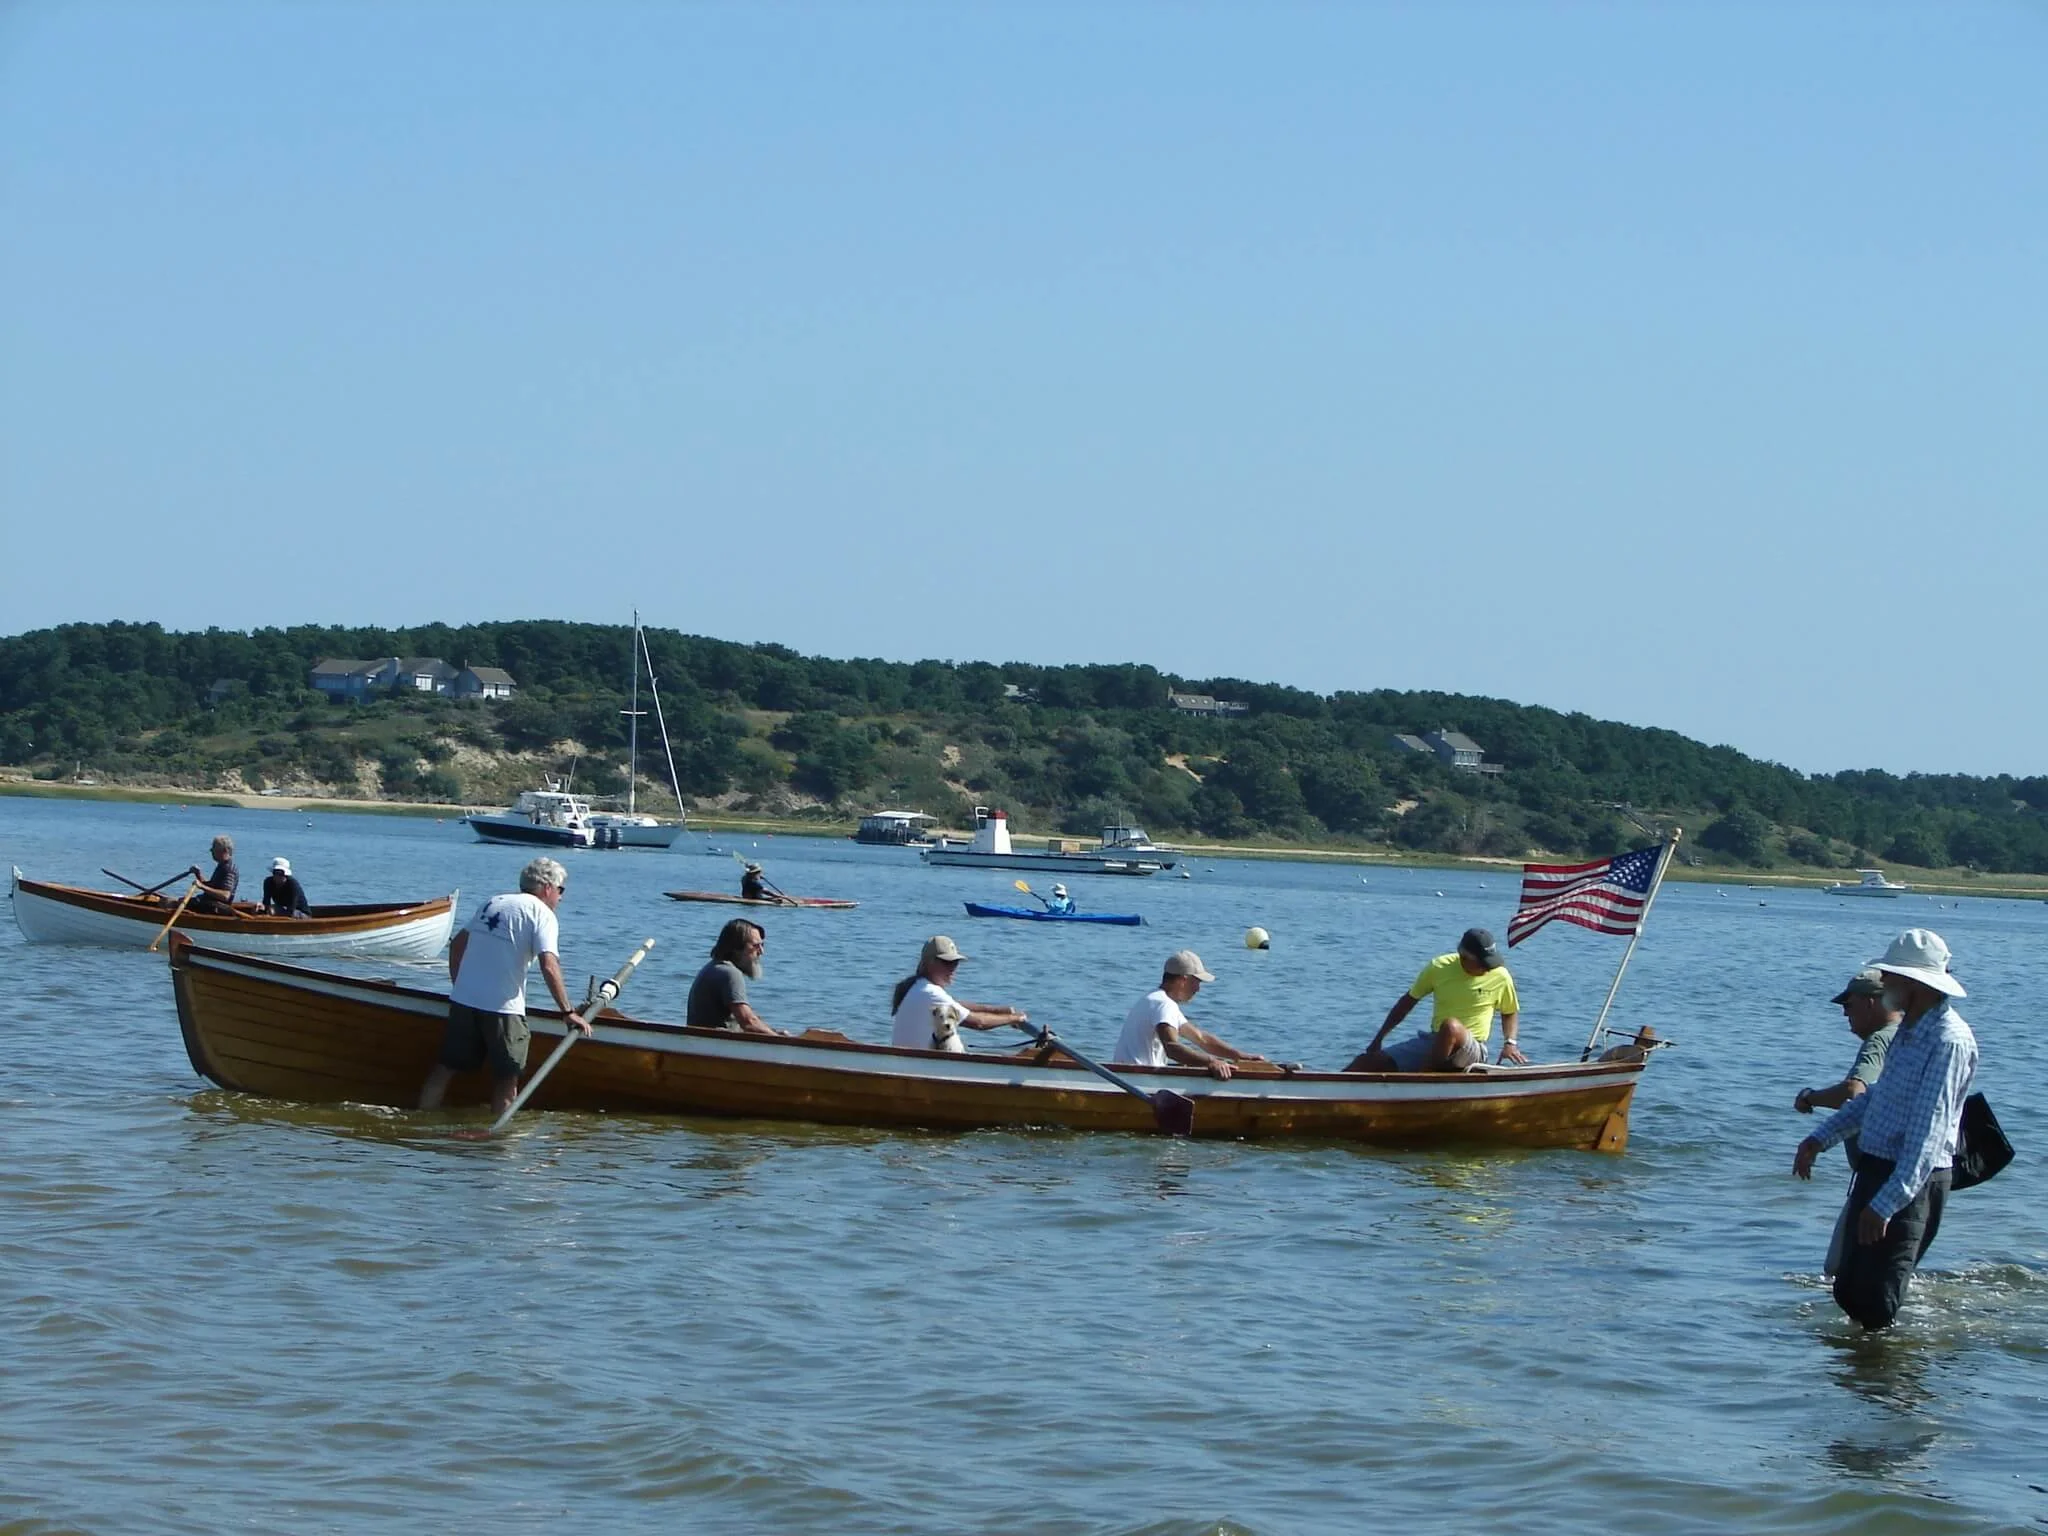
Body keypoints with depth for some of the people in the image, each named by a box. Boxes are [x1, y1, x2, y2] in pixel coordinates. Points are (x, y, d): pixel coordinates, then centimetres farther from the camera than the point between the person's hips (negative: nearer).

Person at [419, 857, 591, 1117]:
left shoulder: (493, 903, 18)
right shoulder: (542, 913, -4)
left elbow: (457, 945, 22)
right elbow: (549, 966, -15)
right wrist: (568, 1013, -13)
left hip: (463, 999, 6)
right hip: (502, 1007, -6)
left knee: (446, 1066, 13)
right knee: (507, 1078, 2)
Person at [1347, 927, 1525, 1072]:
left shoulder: (1500, 977, -4)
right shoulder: (1439, 968, -1)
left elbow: (1510, 1012, 14)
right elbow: (1409, 1000, 10)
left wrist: (1510, 1042, -5)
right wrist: (1379, 1039, 7)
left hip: (1470, 1051, -3)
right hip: (1430, 1042, 3)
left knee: (1451, 1026, -39)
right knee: (1367, 1063, -15)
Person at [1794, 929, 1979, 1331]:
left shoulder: (1949, 1041, -21)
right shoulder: (1910, 1029, 11)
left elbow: (1927, 1135, -26)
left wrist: (1885, 1203, -31)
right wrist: (1821, 1139, 23)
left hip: (1912, 1182, -10)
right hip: (1877, 1170, 10)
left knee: (1874, 1303, -10)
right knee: (1849, 1293, 14)